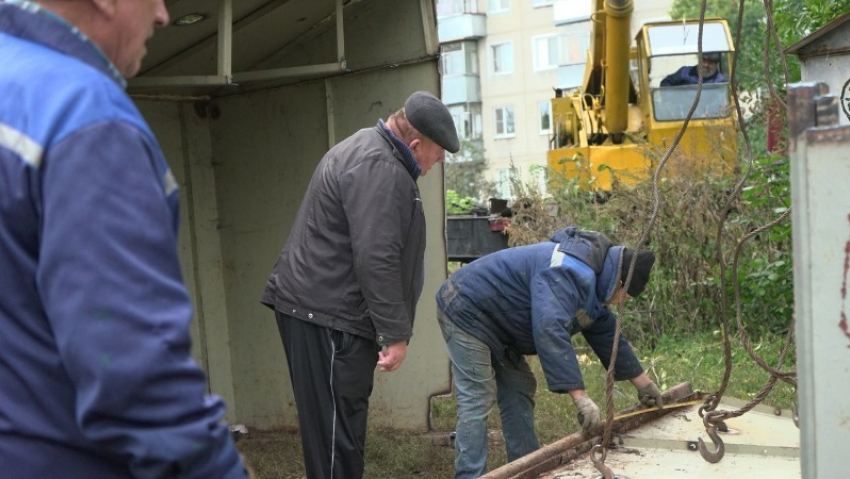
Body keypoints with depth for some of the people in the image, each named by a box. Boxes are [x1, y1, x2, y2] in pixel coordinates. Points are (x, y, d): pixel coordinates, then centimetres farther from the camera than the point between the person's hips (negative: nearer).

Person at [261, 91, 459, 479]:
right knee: (336, 425, -5)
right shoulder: (379, 168, -18)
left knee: (340, 421, 15)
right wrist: (395, 333, -18)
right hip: (326, 313, -11)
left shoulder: (368, 151, 17)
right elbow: (375, 260, -24)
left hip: (321, 305, 11)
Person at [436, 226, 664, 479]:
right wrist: (580, 398, -41)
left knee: (518, 390, 11)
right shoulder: (569, 273, -28)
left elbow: (606, 334, 17)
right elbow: (550, 332, -40)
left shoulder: (591, 280, 7)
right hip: (465, 310, -11)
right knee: (477, 401, -14)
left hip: (490, 319, 11)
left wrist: (643, 383, 21)